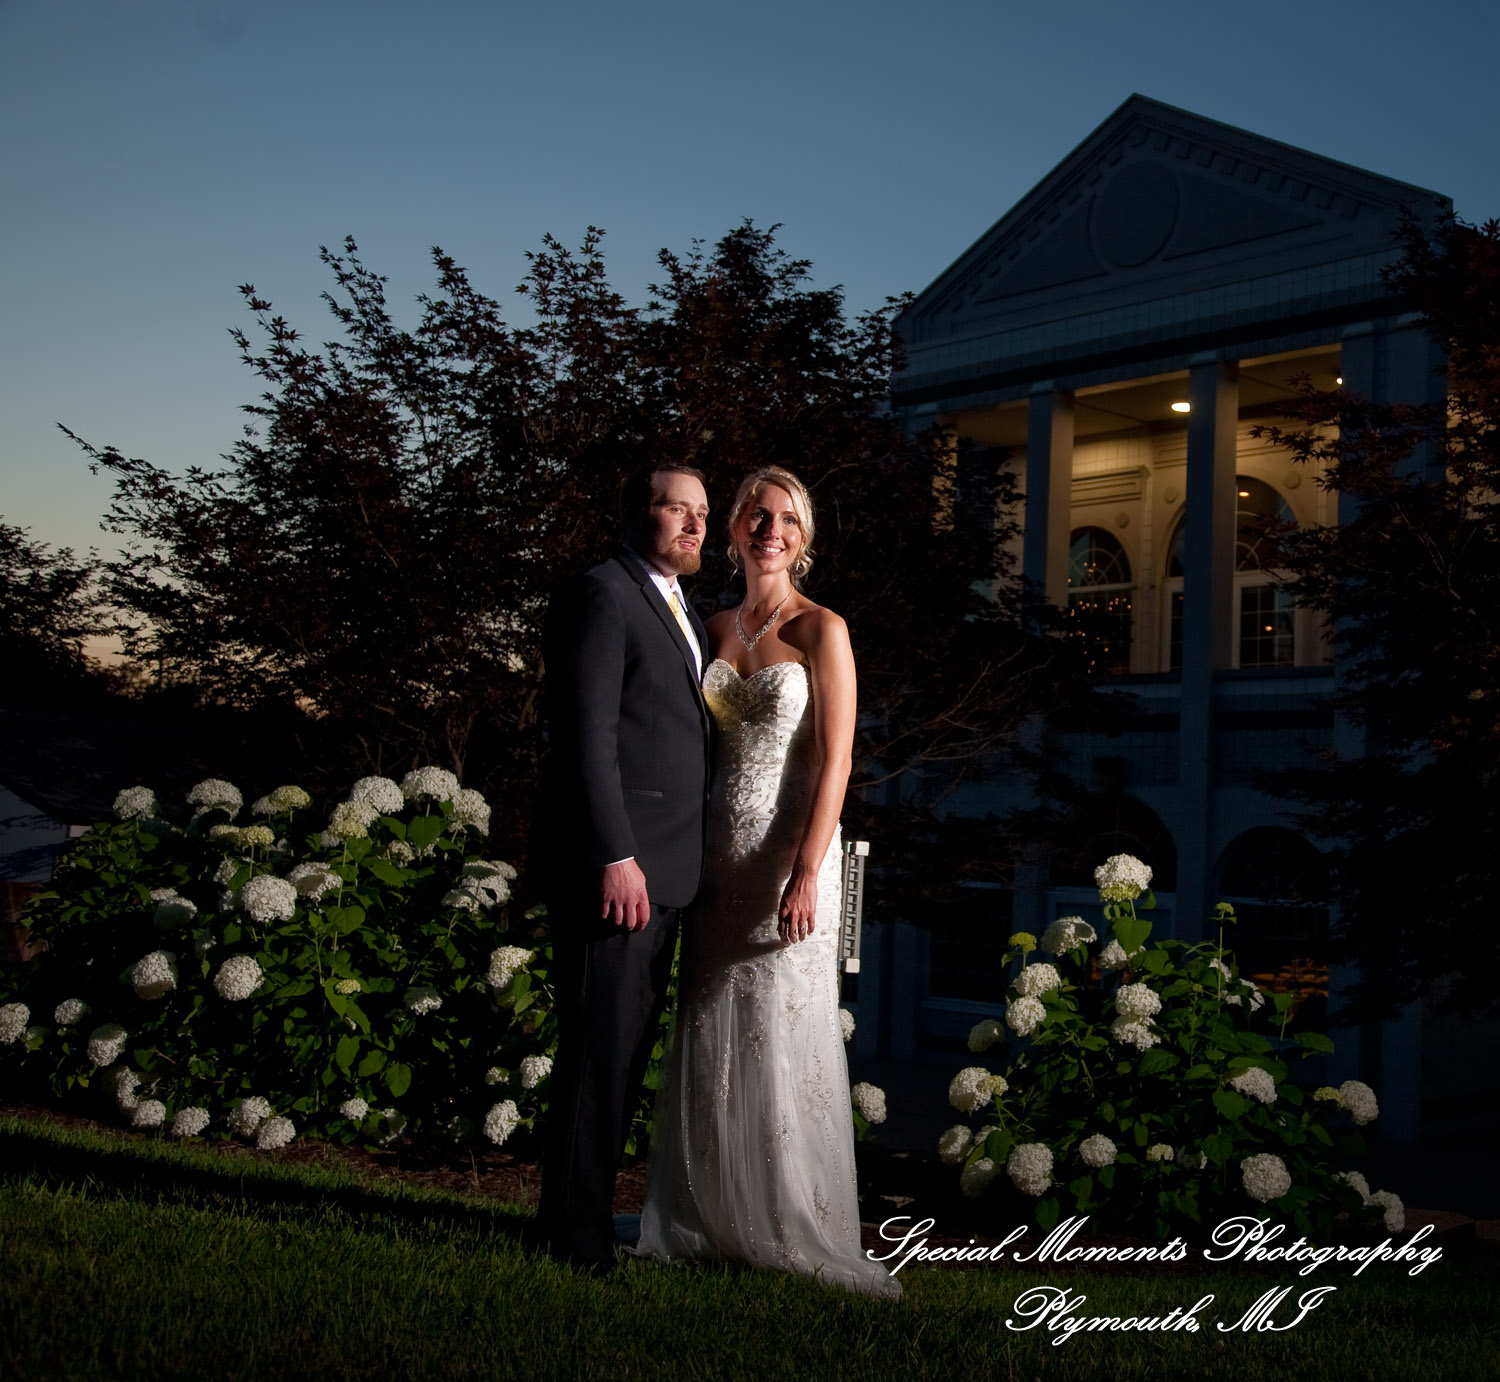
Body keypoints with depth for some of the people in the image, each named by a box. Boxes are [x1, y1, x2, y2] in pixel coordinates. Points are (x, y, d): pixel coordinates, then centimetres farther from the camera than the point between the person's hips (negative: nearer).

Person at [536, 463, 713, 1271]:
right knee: (599, 1050, -5)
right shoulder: (600, 596, -8)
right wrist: (616, 856, -20)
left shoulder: (680, 612, 22)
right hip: (616, 865, -9)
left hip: (662, 870, 9)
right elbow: (588, 735, -15)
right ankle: (576, 1235, 4)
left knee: (628, 1051, 13)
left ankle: (589, 1213, 23)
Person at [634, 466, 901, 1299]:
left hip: (790, 853, -5)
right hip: (718, 855, 5)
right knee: (709, 1040, 6)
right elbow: (699, 747, 15)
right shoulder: (716, 629, 13)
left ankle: (794, 1232, 8)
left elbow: (834, 763, -9)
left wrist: (806, 876, -18)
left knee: (784, 1037, -3)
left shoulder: (820, 630, -3)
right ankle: (709, 1225, 17)